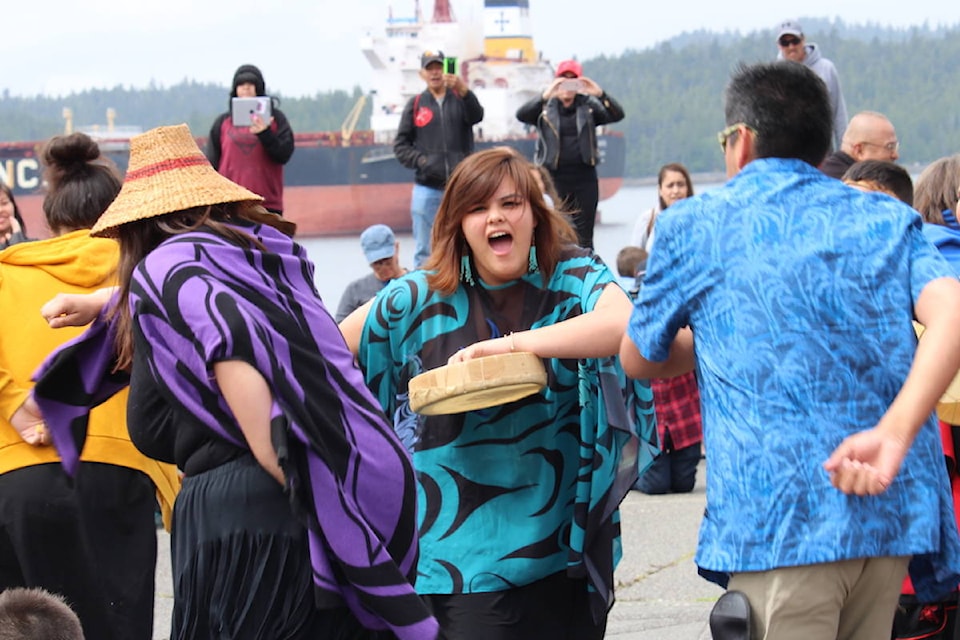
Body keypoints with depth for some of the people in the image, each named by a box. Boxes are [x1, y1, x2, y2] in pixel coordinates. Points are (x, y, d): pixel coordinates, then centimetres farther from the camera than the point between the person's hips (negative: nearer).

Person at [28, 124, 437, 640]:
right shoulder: (264, 245, 20)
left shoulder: (167, 264, -1)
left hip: (240, 506, -7)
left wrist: (290, 484, -23)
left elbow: (231, 342, -20)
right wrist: (99, 307, 53)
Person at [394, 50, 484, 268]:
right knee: (425, 252, 1)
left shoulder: (460, 99, 6)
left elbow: (476, 116, -17)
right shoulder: (415, 104, 9)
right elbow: (400, 144, 9)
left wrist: (464, 91, -35)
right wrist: (421, 161, -10)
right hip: (426, 188, 1)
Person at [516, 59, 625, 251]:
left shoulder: (588, 106, 6)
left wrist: (601, 95, -24)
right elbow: (521, 115, -13)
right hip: (554, 177, -1)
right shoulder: (546, 107, 3)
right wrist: (545, 96, -30)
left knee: (584, 237, 2)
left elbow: (617, 115, -6)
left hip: (584, 177, 1)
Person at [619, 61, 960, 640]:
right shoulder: (888, 219, 14)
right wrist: (894, 434, -16)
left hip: (783, 521, -4)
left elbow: (638, 359, 19)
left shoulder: (694, 226, 9)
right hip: (896, 512, 4)